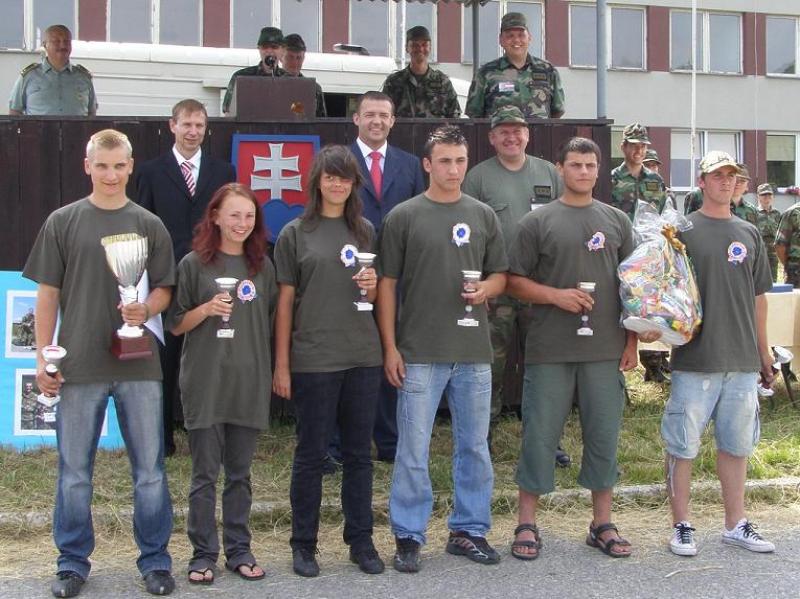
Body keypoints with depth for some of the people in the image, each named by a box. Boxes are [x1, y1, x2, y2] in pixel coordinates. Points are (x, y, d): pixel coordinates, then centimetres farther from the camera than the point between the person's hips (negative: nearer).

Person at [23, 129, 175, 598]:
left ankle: (155, 560, 19)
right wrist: (44, 356, 0)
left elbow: (165, 290, 8)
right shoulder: (63, 222, 4)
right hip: (78, 365, 0)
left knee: (150, 470, 6)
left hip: (139, 365, 1)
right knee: (74, 472, 8)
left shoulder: (149, 225, 6)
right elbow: (48, 293, 6)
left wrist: (145, 310, -14)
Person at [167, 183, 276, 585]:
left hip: (250, 382, 3)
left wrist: (276, 370, 9)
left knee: (240, 472, 10)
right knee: (205, 473, 3)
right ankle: (203, 555, 12)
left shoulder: (262, 266, 9)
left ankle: (239, 550, 19)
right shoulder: (194, 264, -1)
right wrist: (207, 309, -16)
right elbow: (176, 325, 1)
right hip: (205, 382, -3)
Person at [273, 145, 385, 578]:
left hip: (363, 358, 3)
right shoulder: (295, 234, 0)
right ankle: (304, 545, 17)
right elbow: (285, 302, -1)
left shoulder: (365, 232, 10)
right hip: (312, 359, -3)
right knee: (311, 454, 5)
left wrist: (373, 285, -7)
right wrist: (281, 365, -4)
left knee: (359, 453, 10)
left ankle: (361, 541, 20)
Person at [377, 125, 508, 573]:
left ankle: (470, 530, 25)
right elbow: (387, 284, 0)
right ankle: (408, 536, 14)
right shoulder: (403, 217, -1)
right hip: (419, 353, -3)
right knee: (413, 451, 2)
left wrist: (486, 289, -10)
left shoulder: (483, 216, 8)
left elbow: (502, 275, 14)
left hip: (474, 352, 3)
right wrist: (390, 347, -5)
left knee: (475, 448, 12)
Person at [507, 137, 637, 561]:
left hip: (606, 350, 3)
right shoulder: (538, 221, 3)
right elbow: (514, 282, 1)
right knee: (540, 435, 3)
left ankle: (602, 524, 21)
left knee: (604, 435, 8)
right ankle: (527, 524, 14)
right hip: (549, 351, -2)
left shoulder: (617, 221, 11)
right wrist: (556, 295, -13)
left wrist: (631, 340, 7)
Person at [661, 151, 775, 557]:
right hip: (694, 359, -4)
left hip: (743, 360, 5)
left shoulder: (749, 234, 13)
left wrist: (763, 353, 16)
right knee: (683, 445, 2)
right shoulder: (683, 230, -2)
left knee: (736, 444, 12)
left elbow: (758, 297, 17)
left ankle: (736, 524, 24)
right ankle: (681, 526, 14)